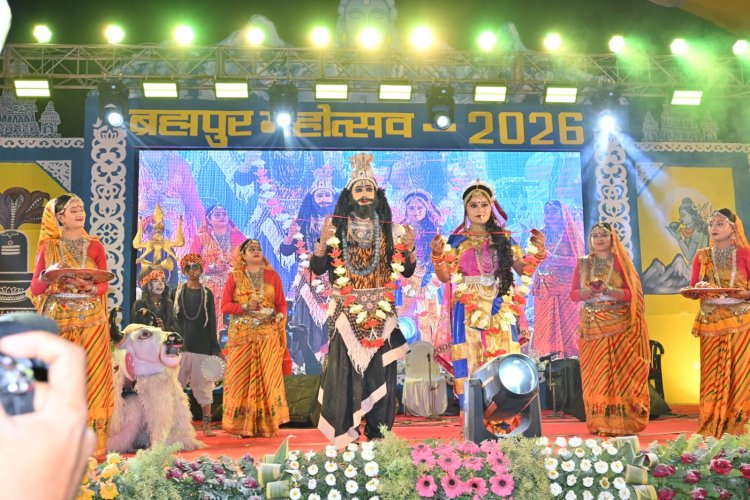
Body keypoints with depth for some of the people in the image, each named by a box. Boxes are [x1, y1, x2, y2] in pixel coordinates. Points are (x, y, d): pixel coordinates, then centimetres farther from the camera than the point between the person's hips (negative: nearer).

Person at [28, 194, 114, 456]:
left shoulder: (95, 246, 7)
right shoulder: (48, 247, 6)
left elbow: (104, 286, 2)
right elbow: (36, 288, 2)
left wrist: (87, 286, -18)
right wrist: (49, 275, -16)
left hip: (91, 321, 0)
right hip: (57, 321, 0)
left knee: (90, 378, -3)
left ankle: (91, 442, 1)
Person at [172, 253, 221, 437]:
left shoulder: (207, 294, 7)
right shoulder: (177, 292, 8)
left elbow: (212, 322, 7)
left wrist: (215, 348, 3)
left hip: (202, 346, 0)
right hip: (180, 346, 0)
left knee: (203, 385, 2)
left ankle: (207, 425, 7)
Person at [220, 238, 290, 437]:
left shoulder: (272, 276, 11)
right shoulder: (234, 277, 8)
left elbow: (282, 303, 8)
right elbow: (225, 305, 3)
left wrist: (280, 315, -12)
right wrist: (246, 307, -12)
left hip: (268, 334, 1)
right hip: (241, 334, -1)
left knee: (267, 376, -2)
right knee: (241, 377, -4)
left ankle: (267, 424, 3)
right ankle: (242, 425, 0)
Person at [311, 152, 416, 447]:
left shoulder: (390, 231, 9)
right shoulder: (336, 229, 3)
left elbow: (407, 272, 9)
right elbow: (317, 269, -3)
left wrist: (409, 249, -8)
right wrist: (323, 242, -17)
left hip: (381, 314, 2)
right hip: (347, 314, -2)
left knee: (379, 373, 2)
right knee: (345, 372, -4)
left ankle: (377, 438, 11)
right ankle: (344, 437, 4)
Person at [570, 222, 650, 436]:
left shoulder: (620, 262, 3)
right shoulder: (582, 264, 11)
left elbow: (632, 293, -4)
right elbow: (573, 294, 7)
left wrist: (609, 291, -18)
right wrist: (587, 292, -13)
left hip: (619, 327, -2)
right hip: (591, 327, 2)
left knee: (618, 372, -6)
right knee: (594, 374, 0)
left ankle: (620, 422, -3)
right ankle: (598, 423, 3)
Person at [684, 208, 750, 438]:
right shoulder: (702, 256, 9)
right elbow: (692, 291, 8)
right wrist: (698, 289, -13)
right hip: (711, 322, 2)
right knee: (712, 374, 2)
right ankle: (711, 429, 7)